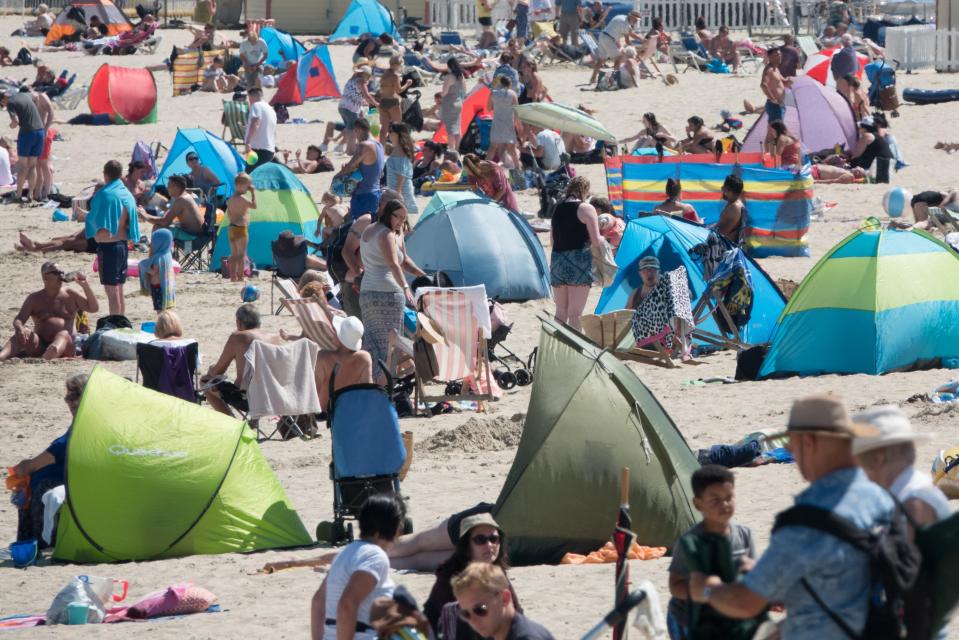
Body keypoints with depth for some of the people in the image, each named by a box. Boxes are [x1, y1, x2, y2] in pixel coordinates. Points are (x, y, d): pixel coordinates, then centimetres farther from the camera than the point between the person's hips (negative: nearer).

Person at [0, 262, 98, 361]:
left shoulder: (71, 295, 15)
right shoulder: (34, 299, 13)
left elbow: (94, 308, 9)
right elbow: (18, 320, 2)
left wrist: (85, 286, -4)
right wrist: (19, 328, -24)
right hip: (39, 347, 2)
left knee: (63, 334, -35)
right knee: (26, 334, -27)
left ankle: (46, 358, -71)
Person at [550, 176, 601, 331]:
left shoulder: (558, 209, 12)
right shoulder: (586, 209, -6)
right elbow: (596, 241, -9)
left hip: (557, 261, 6)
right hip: (578, 261, -6)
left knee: (560, 312, 14)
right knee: (575, 313, -4)